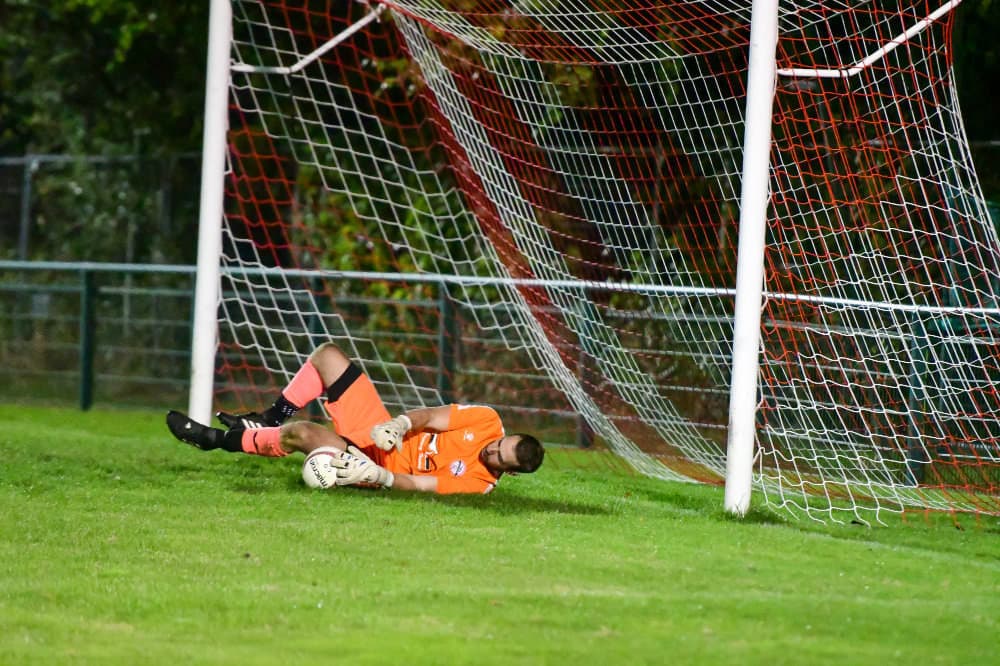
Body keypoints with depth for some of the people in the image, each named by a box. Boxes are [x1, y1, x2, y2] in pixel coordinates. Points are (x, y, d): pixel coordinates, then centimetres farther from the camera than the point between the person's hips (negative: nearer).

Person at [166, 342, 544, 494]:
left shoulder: (477, 482, -23)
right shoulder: (489, 422, -9)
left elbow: (415, 484, -23)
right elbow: (431, 416, -5)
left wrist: (378, 475, -35)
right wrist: (400, 425, -23)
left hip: (378, 461, -7)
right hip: (381, 431, 7)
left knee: (301, 433, -26)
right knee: (327, 355, -2)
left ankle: (218, 440, -1)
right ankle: (271, 419, 17)